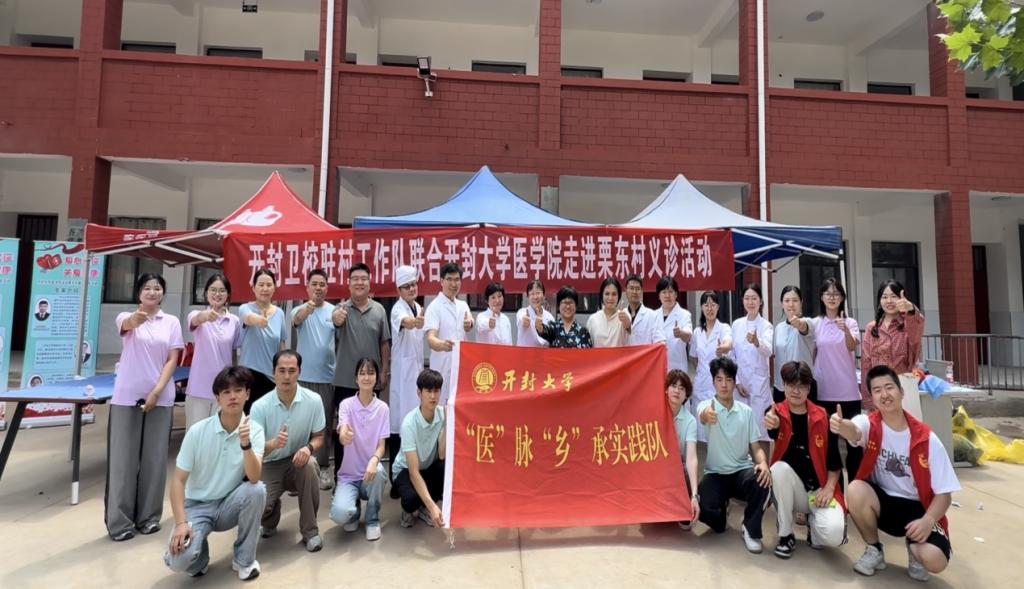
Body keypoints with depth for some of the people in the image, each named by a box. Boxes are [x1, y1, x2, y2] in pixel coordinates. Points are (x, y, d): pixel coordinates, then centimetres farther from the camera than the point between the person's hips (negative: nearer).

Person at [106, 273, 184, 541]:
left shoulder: (172, 322, 5)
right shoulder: (127, 317, 2)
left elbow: (172, 360, 0)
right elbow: (127, 324, -25)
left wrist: (156, 392, -10)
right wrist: (137, 318, -49)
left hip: (160, 397, 1)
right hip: (127, 397, -1)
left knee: (155, 458, 7)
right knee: (124, 458, 2)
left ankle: (148, 516, 20)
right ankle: (119, 521, 14)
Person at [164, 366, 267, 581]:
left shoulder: (254, 431, -14)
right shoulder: (197, 431, -14)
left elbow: (253, 478, -27)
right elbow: (178, 479, -9)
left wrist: (246, 445, -43)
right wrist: (181, 522, -19)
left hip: (230, 505, 1)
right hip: (198, 506, -1)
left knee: (257, 490, -32)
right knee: (178, 560, -27)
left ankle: (244, 559, -8)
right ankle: (200, 558, 14)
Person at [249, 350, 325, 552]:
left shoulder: (313, 400, -12)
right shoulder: (260, 406, -14)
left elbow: (319, 437, -2)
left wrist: (308, 448, -26)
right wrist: (273, 444, -37)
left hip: (298, 461, 0)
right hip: (269, 466, 0)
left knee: (309, 464, -35)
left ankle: (310, 530, -14)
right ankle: (270, 520, 17)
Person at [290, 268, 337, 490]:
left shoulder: (334, 311, 2)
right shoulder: (300, 310, 0)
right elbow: (297, 319, -26)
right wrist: (307, 309, -47)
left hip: (327, 377, 1)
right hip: (303, 376, 0)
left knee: (325, 424, 9)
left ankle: (323, 468, 20)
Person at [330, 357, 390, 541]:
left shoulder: (382, 408, -4)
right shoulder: (346, 404, -8)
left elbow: (381, 445, -7)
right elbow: (342, 437, -25)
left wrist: (374, 460, -31)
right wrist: (345, 436, -52)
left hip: (370, 473, 1)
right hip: (348, 476, 0)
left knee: (378, 471, -35)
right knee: (339, 514, -28)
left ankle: (373, 520, -5)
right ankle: (354, 513, 13)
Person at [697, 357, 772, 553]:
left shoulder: (746, 411, 4)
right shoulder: (706, 406, -7)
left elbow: (755, 447, 5)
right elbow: (703, 415, -34)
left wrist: (763, 463, -19)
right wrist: (707, 414, -61)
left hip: (742, 470, 2)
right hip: (715, 474, -1)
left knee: (763, 481, -33)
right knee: (705, 508, -27)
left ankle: (750, 529, -5)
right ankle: (722, 508, 14)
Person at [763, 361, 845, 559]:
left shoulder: (823, 418, -2)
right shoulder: (776, 412, -7)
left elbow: (834, 460, 4)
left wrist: (829, 488, -12)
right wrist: (770, 426, -54)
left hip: (819, 489, 0)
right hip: (790, 491, 0)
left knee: (833, 535, -27)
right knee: (780, 467, -34)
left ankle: (813, 521, 14)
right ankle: (786, 535, -14)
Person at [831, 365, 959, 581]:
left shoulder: (926, 439, -11)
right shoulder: (869, 424, -13)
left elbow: (944, 493, -7)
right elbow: (854, 431, -41)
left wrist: (928, 520, -26)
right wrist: (841, 425, -66)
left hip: (917, 508, 0)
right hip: (881, 501, 1)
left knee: (935, 560, -28)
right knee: (855, 490, -33)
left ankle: (914, 548, 13)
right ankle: (874, 550, -4)